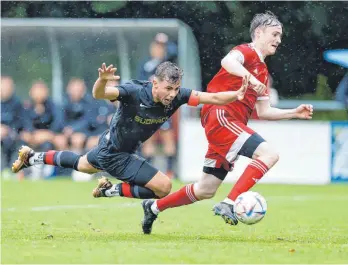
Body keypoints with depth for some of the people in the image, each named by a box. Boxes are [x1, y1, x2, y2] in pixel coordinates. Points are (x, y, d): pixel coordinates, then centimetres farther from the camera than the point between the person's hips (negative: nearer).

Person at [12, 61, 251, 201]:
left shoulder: (177, 96, -21)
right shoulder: (134, 92, -36)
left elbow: (212, 98, -26)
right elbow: (98, 94, -48)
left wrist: (236, 95, -44)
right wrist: (102, 80, -70)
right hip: (114, 154, -8)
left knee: (84, 165, 37)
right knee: (164, 186, -13)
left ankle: (32, 157, 53)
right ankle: (111, 190, 4)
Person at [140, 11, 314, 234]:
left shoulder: (263, 71, 23)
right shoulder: (247, 52, -4)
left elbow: (263, 111, 24)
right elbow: (228, 61, -29)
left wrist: (294, 113, 15)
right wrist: (249, 77, -45)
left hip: (230, 124, 10)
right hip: (220, 117, -10)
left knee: (206, 191, 13)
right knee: (269, 154, -25)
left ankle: (154, 207, 29)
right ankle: (229, 204, -28)